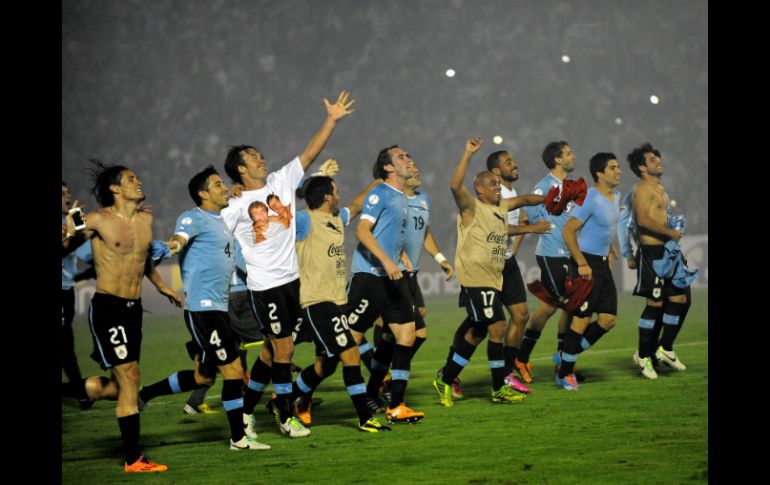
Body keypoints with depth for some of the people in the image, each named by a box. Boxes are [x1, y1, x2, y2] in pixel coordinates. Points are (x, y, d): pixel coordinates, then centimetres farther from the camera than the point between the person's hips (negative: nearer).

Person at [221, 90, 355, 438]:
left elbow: (310, 153, 4)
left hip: (291, 279, 6)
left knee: (274, 349, 11)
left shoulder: (282, 181, 7)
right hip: (264, 285, -6)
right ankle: (285, 416, 4)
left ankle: (246, 409, 22)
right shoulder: (236, 205, -8)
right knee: (284, 348, -6)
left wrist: (332, 120, -3)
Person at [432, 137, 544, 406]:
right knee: (497, 326, -14)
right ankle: (499, 389, -8)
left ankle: (445, 380, 22)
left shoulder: (501, 207, 15)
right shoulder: (471, 207, -7)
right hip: (475, 279, -9)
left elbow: (523, 200, 32)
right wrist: (468, 154, -28)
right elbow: (455, 186, -24)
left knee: (477, 333, 12)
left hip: (493, 280, 9)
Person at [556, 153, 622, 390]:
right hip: (587, 263, -9)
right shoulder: (591, 200, -18)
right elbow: (568, 231, -20)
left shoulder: (615, 196, 9)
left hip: (603, 264, 9)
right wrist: (582, 264, -20)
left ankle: (569, 356, 20)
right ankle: (564, 374, 4)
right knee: (581, 319, -6)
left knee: (608, 319, 5)